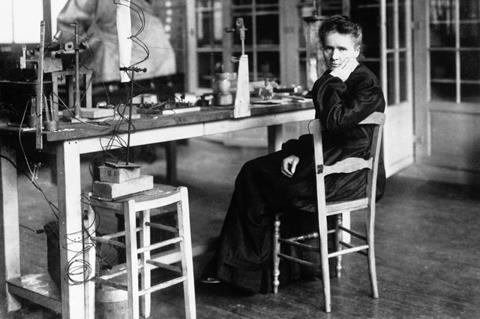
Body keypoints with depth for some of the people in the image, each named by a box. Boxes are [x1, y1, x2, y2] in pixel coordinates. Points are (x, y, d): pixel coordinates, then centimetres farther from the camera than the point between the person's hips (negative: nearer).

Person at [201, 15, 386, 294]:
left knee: (258, 185, -8)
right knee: (253, 171, -1)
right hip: (329, 159, 10)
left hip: (354, 174, -9)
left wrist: (334, 83, -19)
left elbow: (335, 122, -29)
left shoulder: (367, 85, -14)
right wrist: (298, 153, 1)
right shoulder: (333, 82, 14)